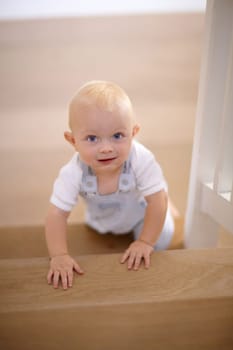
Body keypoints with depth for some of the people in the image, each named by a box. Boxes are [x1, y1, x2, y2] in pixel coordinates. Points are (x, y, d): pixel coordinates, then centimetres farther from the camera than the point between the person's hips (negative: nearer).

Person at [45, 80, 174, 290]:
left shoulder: (141, 160, -43)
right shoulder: (73, 173, -39)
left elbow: (157, 200, -31)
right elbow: (57, 214, -31)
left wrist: (145, 242, -28)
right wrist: (59, 255, -40)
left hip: (140, 210, -2)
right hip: (103, 217, 3)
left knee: (161, 241, -5)